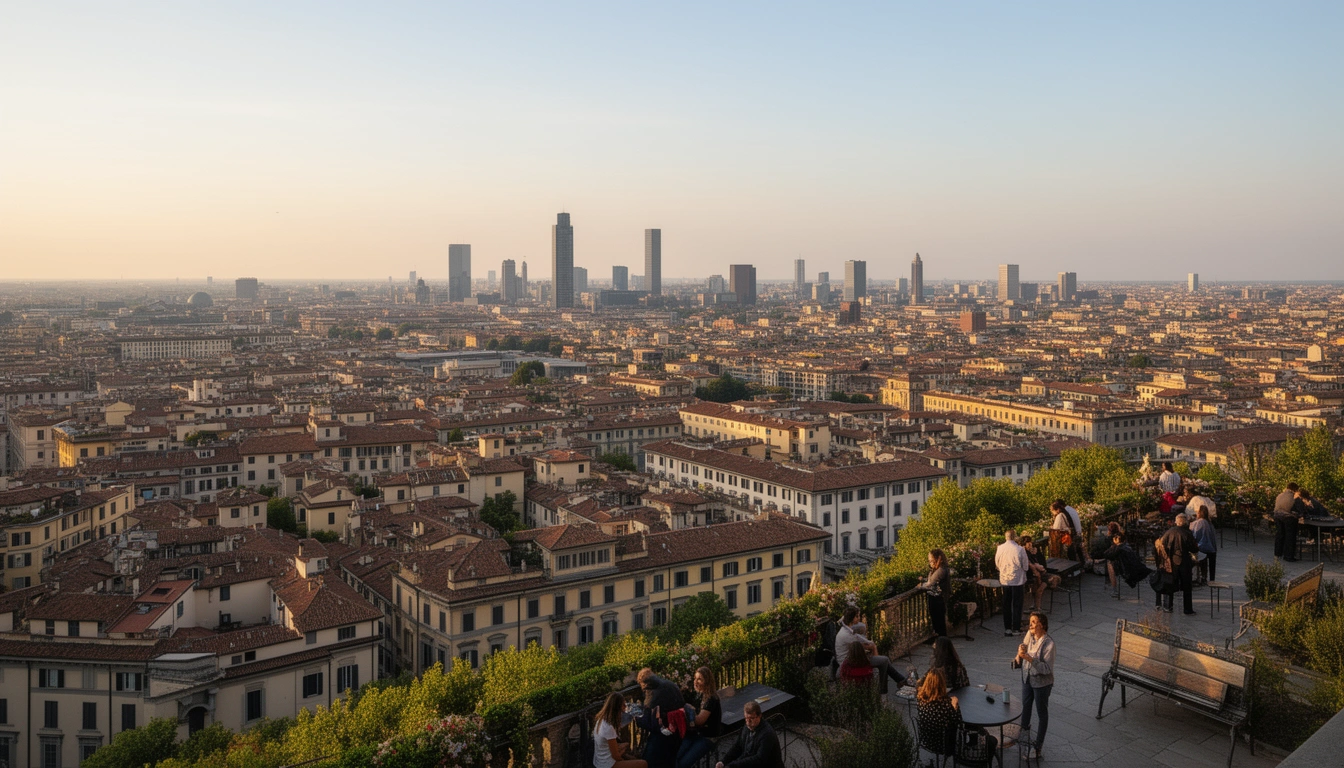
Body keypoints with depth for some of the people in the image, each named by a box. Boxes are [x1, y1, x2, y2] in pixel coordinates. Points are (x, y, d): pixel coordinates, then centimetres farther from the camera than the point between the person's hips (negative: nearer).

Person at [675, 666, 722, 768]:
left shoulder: (712, 698, -16)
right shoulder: (698, 694, 8)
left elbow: (699, 720, -20)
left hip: (707, 738, -7)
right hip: (694, 733, 7)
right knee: (675, 758, -16)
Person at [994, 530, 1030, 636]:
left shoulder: (1000, 548, -8)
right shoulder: (1020, 549, -19)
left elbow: (997, 564, 4)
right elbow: (1025, 567, -10)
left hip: (1004, 580, 3)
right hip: (1018, 580, -3)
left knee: (1006, 604, 15)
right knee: (1017, 605, 9)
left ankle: (1007, 628, 21)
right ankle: (1016, 629, 14)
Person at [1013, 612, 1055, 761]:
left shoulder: (1048, 644, -25)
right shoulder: (1029, 637, -7)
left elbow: (1047, 668, -26)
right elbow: (1019, 662, -1)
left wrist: (1029, 658, -34)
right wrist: (1019, 655, -24)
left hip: (1042, 683, -6)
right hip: (1028, 679, 6)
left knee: (1042, 713, 11)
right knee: (1025, 706, 26)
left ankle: (1038, 744, 26)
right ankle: (1024, 728, 51)